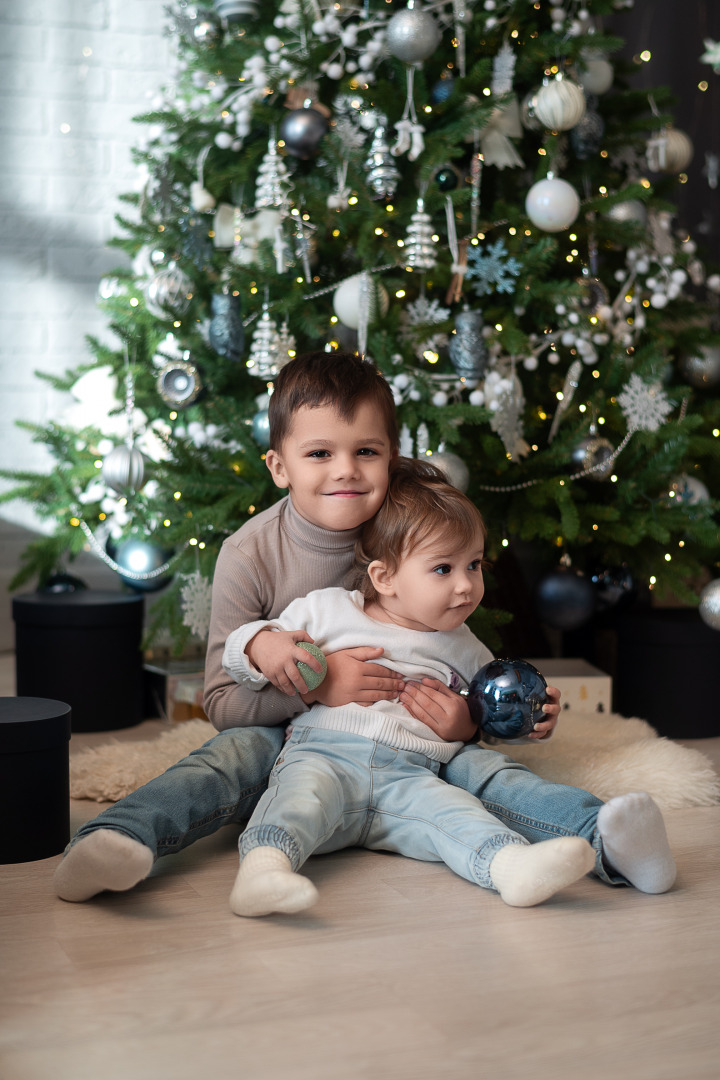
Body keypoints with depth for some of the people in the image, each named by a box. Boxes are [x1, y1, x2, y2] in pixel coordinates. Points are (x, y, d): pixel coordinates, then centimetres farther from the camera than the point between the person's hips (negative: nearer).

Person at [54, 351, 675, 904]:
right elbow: (222, 701, -9)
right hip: (287, 741, -1)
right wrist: (315, 685, -27)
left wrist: (463, 722, -20)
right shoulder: (251, 554, -10)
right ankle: (113, 841, -50)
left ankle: (602, 839, -39)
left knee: (477, 764, -25)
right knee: (234, 755, -33)